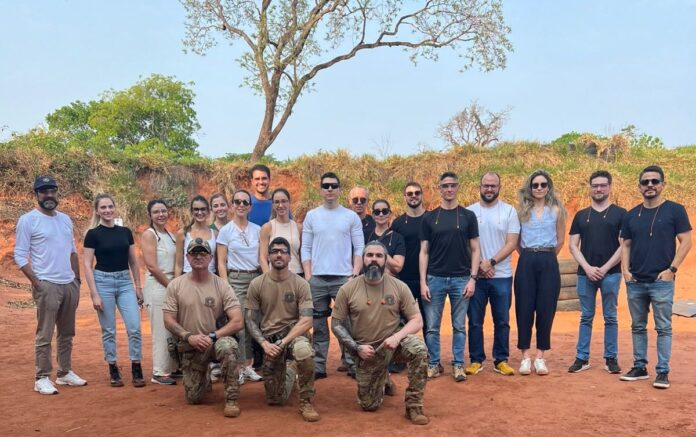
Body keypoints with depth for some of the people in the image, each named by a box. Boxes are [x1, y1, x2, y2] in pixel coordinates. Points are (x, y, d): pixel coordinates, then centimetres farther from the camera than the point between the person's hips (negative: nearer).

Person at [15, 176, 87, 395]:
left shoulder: (65, 219, 13)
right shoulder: (28, 220, -6)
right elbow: (20, 255, -8)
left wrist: (77, 279, 14)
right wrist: (36, 282, -16)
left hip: (70, 284, 6)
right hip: (47, 285, -6)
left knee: (67, 333, 13)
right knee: (44, 334, -3)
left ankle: (65, 373, 23)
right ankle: (42, 379, 4)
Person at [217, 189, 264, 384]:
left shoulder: (257, 229, 10)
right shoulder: (225, 230, 1)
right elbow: (221, 262, 0)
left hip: (256, 278, 3)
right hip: (236, 279, -3)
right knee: (239, 323, -9)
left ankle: (247, 366, 12)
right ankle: (239, 368, 0)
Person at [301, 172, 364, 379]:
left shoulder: (351, 216, 5)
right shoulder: (312, 216, 8)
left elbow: (359, 248, 3)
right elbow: (306, 248, 6)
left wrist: (355, 274, -7)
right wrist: (308, 275, -2)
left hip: (344, 277, -1)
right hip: (317, 278, 1)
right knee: (319, 323, 6)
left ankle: (350, 363, 5)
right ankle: (318, 365, 12)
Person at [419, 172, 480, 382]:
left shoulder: (468, 216, 4)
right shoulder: (430, 218, 5)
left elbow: (475, 250, 4)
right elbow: (424, 252, 4)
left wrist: (472, 278, -5)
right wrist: (423, 282, -3)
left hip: (461, 279, 0)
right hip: (435, 278, 0)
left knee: (459, 326, 6)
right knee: (432, 326, 3)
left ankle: (458, 365, 16)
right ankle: (434, 364, 16)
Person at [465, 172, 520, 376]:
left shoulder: (509, 211, 3)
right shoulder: (469, 212, 4)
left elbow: (512, 243, -4)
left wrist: (491, 262, -14)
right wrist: (478, 265, -10)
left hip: (502, 276, 0)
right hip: (475, 275, 0)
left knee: (502, 321, 6)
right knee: (475, 321, 5)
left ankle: (501, 360, 17)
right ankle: (476, 360, 16)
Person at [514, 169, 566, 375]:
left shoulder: (556, 210, 4)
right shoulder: (522, 210, 5)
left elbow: (560, 240, 10)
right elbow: (516, 239, 8)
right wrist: (529, 255, 8)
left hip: (548, 263, 0)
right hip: (526, 263, 0)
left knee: (545, 309, 2)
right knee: (524, 309, 0)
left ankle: (540, 356, 11)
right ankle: (525, 356, 8)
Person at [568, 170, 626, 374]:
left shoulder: (620, 214, 2)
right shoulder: (581, 215, 10)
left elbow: (624, 245, -4)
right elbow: (573, 245, 6)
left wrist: (605, 268, -10)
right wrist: (587, 267, -7)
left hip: (611, 273, -2)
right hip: (585, 273, 2)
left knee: (610, 317, 6)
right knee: (586, 317, 7)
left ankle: (611, 358, 14)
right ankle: (582, 358, 12)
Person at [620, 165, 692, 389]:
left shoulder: (675, 210, -2)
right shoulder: (631, 215, 10)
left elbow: (686, 241, -4)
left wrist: (672, 269, -12)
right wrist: (626, 270, 1)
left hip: (662, 281, -4)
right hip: (635, 282, 4)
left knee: (663, 328, 0)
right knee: (638, 326, 11)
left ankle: (663, 372, 6)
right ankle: (639, 367, 21)